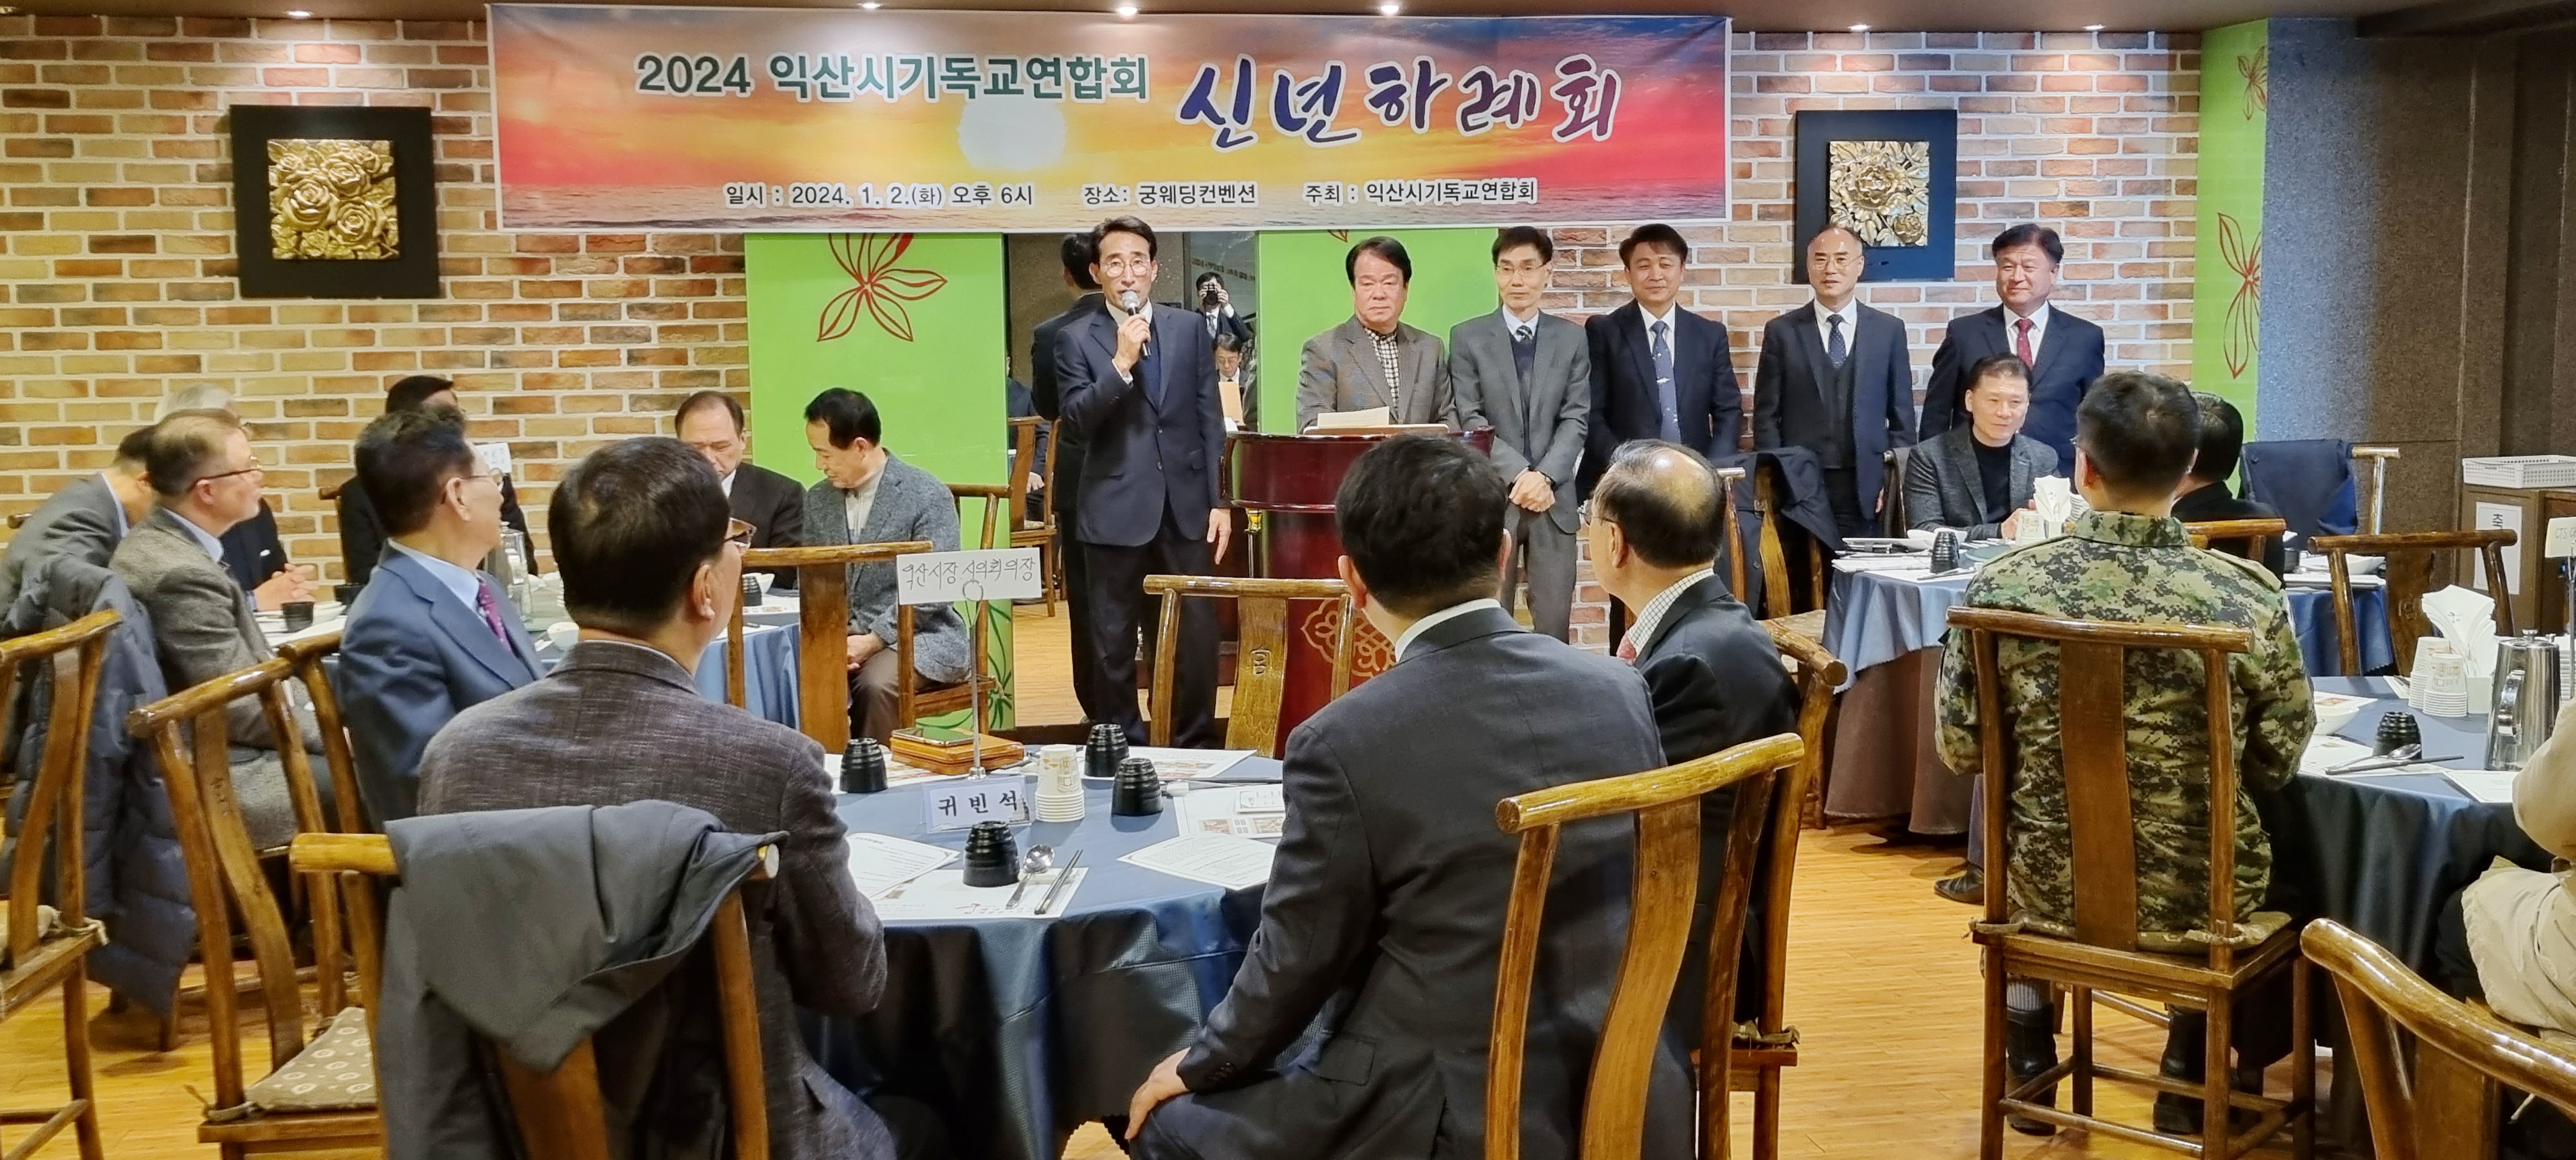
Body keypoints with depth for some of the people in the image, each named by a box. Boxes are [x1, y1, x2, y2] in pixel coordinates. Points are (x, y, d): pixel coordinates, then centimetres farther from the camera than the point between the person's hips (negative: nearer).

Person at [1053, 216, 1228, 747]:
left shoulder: (1189, 328, 8)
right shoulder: (1075, 339, 2)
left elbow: (1211, 420, 8)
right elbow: (1077, 419, -9)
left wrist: (1220, 501, 4)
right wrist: (1121, 362, -19)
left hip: (1186, 506, 2)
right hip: (1116, 511, -2)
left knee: (1197, 637, 2)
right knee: (1115, 644, 5)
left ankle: (1196, 746, 16)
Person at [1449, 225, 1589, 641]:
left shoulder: (1572, 338, 10)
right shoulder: (1467, 337, 4)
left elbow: (1576, 418, 4)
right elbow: (1470, 420, -3)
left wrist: (1545, 476, -11)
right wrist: (1519, 474, -13)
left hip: (1554, 498, 2)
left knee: (1554, 622, 3)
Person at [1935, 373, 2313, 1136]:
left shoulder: (2001, 587, -16)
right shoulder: (2251, 598, -17)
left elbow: (1960, 751, -5)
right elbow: (2276, 766, -4)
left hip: (2047, 890, 1)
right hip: (2198, 898, 0)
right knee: (2289, 865, 34)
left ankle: (2029, 1058, 42)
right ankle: (2192, 1071, 38)